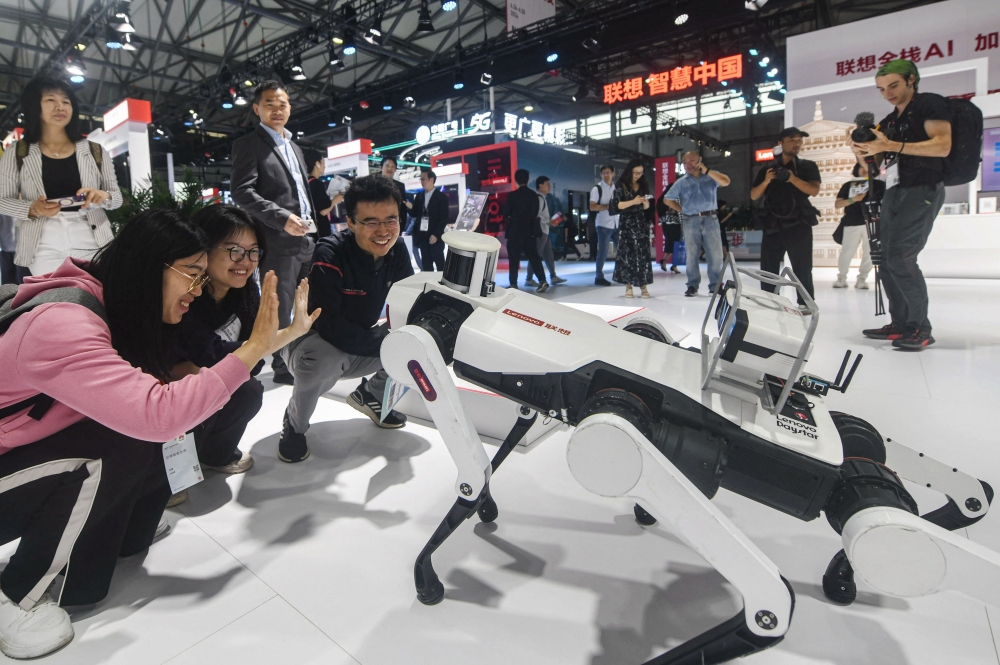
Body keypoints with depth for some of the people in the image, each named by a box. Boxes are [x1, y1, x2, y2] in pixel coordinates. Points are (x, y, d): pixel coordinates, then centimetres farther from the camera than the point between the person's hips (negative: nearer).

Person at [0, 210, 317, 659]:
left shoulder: (117, 312, -3)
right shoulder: (61, 326, -33)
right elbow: (158, 415, -43)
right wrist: (255, 347, -36)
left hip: (40, 452, 8)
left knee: (168, 440, -8)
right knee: (128, 442, -29)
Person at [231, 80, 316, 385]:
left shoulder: (294, 147, 22)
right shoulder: (248, 144, -2)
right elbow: (243, 192, -13)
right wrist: (283, 218, -22)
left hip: (306, 239, 8)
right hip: (278, 243, -7)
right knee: (281, 309, 0)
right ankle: (283, 367, 10)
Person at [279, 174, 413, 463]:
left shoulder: (397, 251, -10)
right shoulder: (330, 255, -28)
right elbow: (330, 326, -35)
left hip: (360, 346, 6)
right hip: (313, 342, -5)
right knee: (322, 361, -39)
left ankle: (370, 395, 16)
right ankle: (294, 426, -4)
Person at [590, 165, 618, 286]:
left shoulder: (616, 188, 14)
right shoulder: (597, 188, -5)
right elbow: (592, 207, -13)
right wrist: (608, 206, -20)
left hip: (616, 224, 6)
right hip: (603, 225, -6)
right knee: (603, 251, -3)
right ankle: (599, 277, 6)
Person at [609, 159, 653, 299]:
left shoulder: (643, 186, 13)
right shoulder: (621, 186, 0)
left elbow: (646, 208, 15)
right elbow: (617, 205, -9)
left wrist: (645, 202, -7)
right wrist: (633, 201, -18)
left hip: (642, 223, 3)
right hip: (627, 224, -3)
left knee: (643, 253, -3)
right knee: (627, 254, -4)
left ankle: (643, 285, -1)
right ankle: (628, 286, 2)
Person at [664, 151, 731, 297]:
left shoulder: (711, 176, 6)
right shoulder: (681, 182, 8)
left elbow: (725, 182, -11)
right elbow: (667, 199, 13)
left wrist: (706, 170, -12)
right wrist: (683, 211, 5)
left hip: (710, 219, -1)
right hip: (690, 221, 1)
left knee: (715, 255, -1)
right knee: (691, 255, 3)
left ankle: (715, 285, 8)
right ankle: (692, 285, 11)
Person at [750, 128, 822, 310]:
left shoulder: (808, 166, 9)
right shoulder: (767, 170, 15)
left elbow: (814, 190, -6)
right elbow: (754, 196, 7)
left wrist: (793, 178, -21)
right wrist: (766, 181, -12)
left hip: (798, 224, -2)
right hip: (773, 225, 2)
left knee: (802, 268, -4)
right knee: (768, 269, 1)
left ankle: (805, 304, -1)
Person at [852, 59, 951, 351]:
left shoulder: (931, 104, 0)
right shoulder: (889, 121, 22)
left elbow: (942, 145, -15)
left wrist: (891, 146, -21)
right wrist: (865, 151, 1)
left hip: (922, 190, -8)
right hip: (894, 192, 8)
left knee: (899, 255, -20)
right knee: (885, 260, 2)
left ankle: (921, 328, -13)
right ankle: (901, 324, 8)